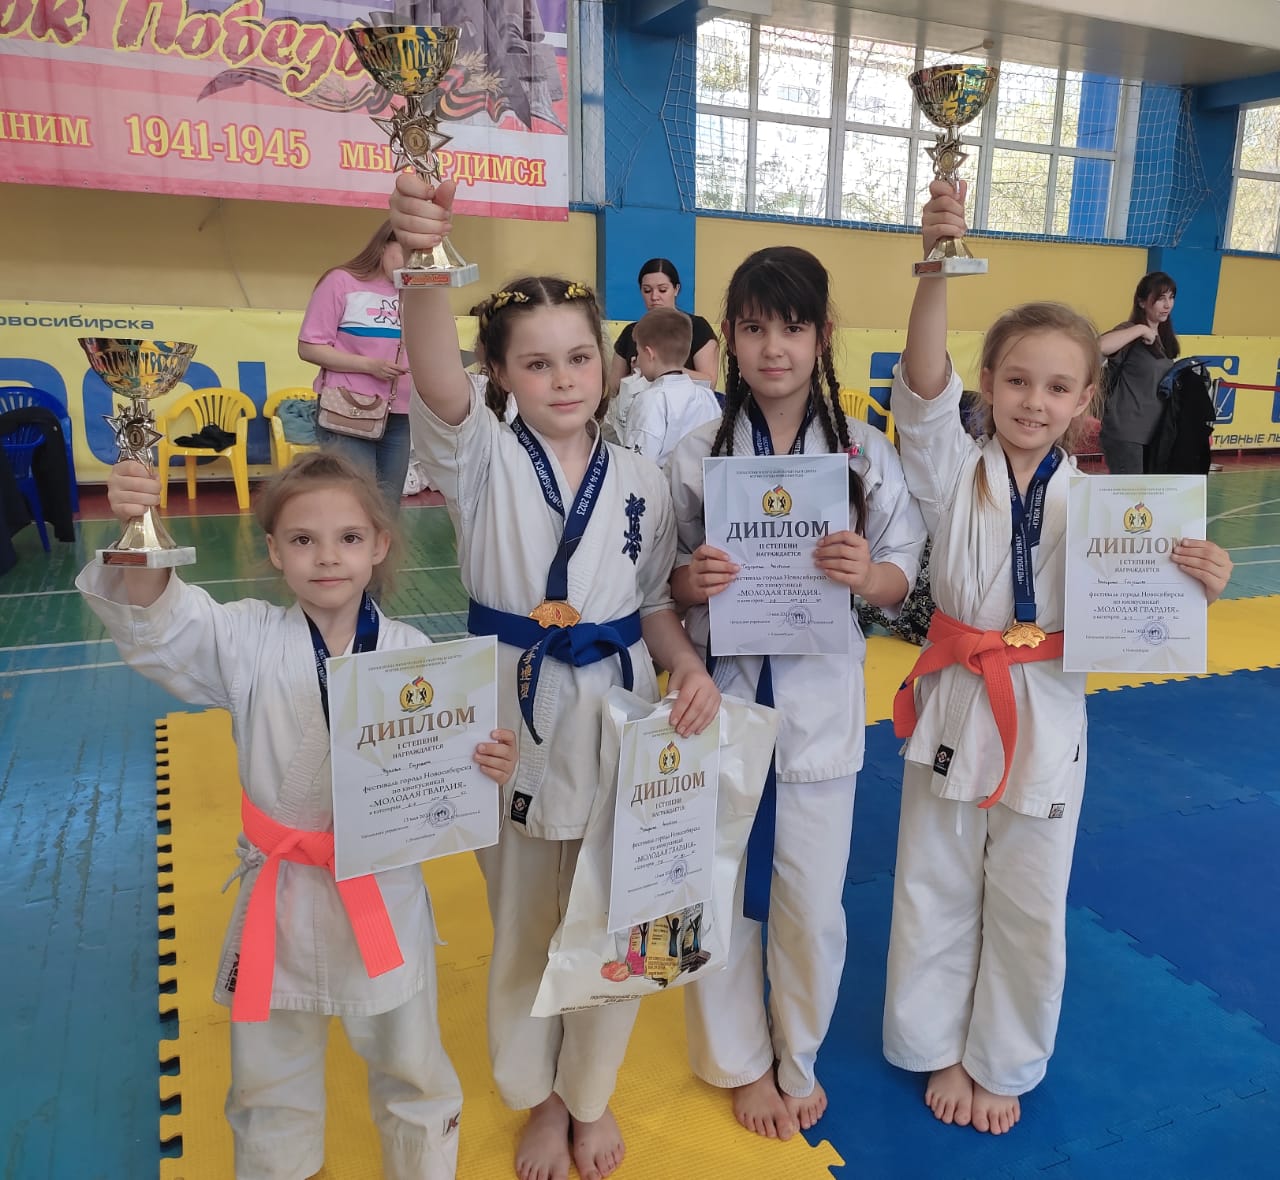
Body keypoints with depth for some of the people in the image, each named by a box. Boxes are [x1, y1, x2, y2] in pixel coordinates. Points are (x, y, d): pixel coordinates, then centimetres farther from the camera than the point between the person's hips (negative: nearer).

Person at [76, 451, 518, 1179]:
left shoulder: (412, 654, -12)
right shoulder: (250, 642, -10)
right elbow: (159, 623, -21)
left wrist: (491, 766, -28)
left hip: (384, 894, -1)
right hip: (282, 894, 1)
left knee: (410, 1067, 23)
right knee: (270, 1075, 25)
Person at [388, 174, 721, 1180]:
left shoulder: (642, 482, 1)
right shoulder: (482, 461, -8)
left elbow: (653, 602, 8)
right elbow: (438, 384, -29)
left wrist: (691, 671, -11)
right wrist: (424, 261, -47)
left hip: (618, 719, 2)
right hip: (516, 718, -1)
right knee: (522, 929, 15)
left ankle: (591, 1097, 43)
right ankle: (541, 1097, 44)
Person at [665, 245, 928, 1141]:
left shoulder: (867, 453, -3)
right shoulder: (695, 456, -3)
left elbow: (903, 580, 2)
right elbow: (661, 587, 3)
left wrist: (865, 575, -19)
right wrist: (692, 583, -20)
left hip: (820, 699, 0)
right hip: (721, 691, 0)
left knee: (813, 903, 12)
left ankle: (798, 1059, 42)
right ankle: (744, 1060, 41)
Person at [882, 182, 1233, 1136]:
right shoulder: (953, 469, -6)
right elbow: (925, 385, -24)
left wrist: (1196, 589, -20)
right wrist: (938, 264, -36)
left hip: (1048, 717, 1)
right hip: (955, 703, -1)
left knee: (1029, 909, 15)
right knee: (938, 894, 14)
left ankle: (1002, 1064, 40)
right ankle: (941, 1049, 38)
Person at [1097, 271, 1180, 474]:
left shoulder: (1164, 337, 14)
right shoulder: (1132, 334, -10)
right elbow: (1101, 345, -34)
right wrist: (1140, 329, -26)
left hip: (1153, 432, 9)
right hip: (1124, 432, -9)